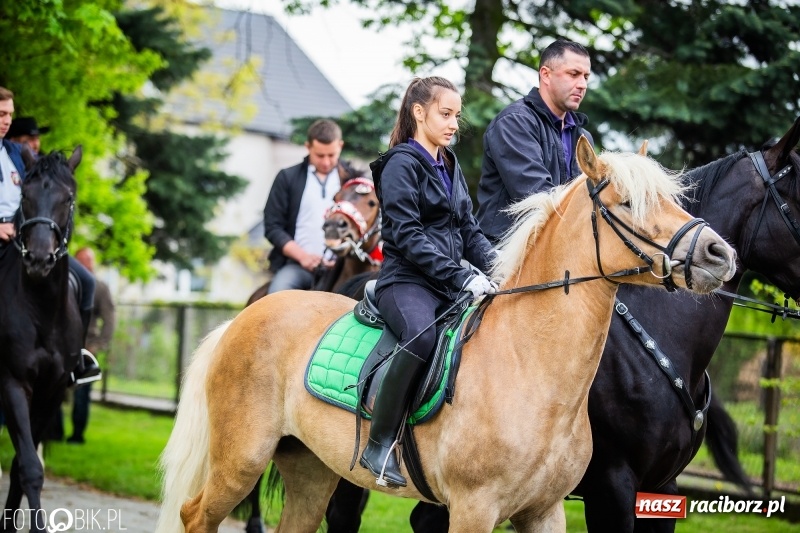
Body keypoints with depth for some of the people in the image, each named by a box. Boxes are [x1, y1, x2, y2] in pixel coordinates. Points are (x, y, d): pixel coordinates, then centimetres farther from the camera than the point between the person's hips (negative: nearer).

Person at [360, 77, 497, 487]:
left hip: (451, 284, 8)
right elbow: (408, 237, -13)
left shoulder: (449, 166, 21)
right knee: (424, 335, -37)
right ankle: (379, 444, -29)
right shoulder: (401, 164, -3)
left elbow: (469, 230, 19)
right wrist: (462, 277, -20)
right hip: (407, 280, -8)